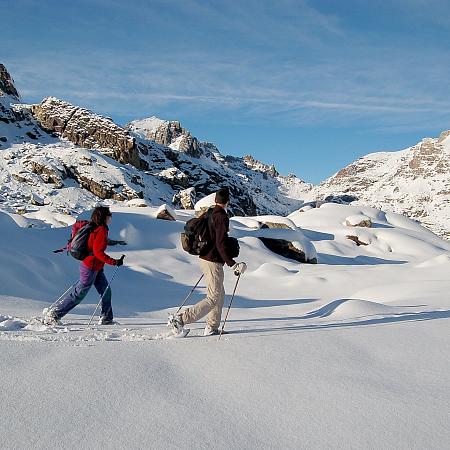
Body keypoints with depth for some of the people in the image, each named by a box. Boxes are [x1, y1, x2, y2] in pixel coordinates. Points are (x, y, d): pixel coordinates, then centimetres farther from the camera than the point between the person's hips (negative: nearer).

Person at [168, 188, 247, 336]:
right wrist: (232, 264, -19)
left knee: (220, 294, 19)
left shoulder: (210, 215, 10)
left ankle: (211, 328, 22)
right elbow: (221, 244, -22)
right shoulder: (222, 217, -17)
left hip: (204, 258, 10)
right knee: (213, 298, -5)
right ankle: (181, 319, -12)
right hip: (214, 262, -10)